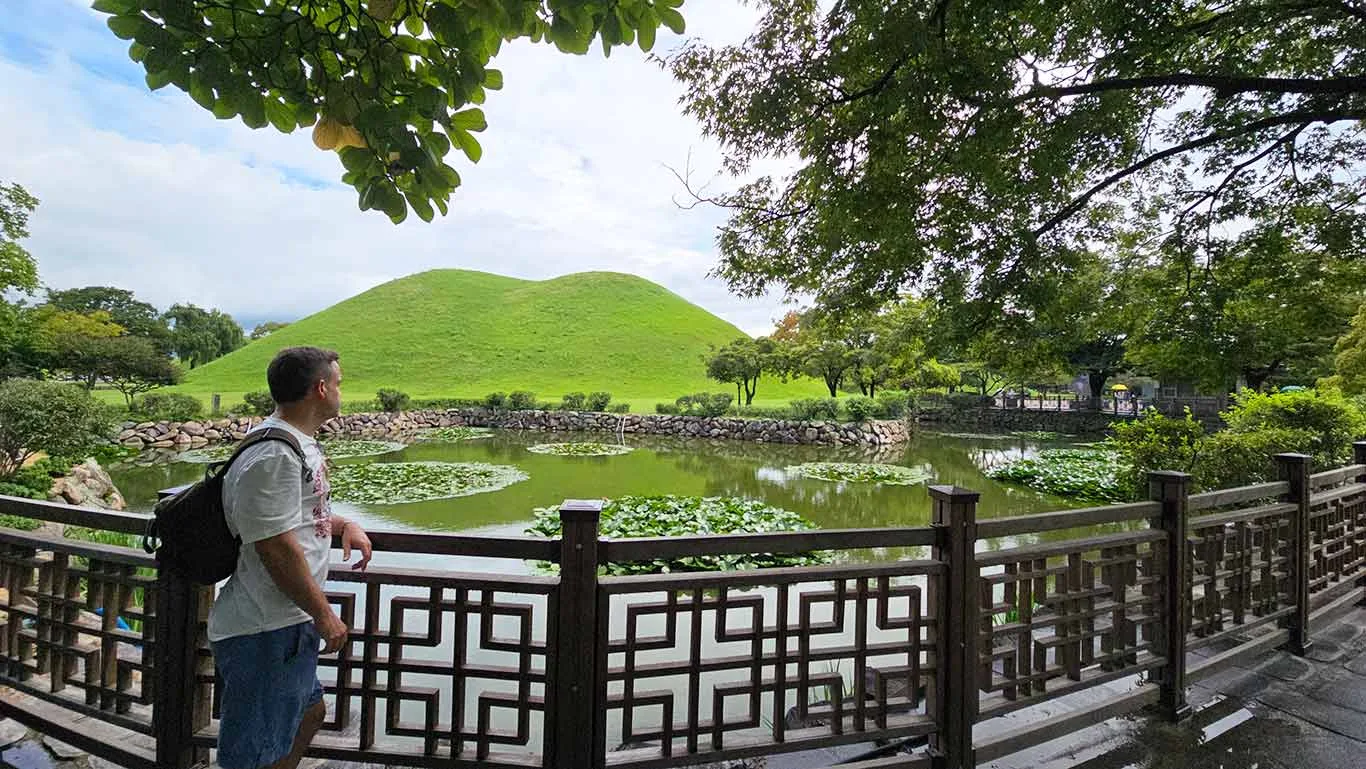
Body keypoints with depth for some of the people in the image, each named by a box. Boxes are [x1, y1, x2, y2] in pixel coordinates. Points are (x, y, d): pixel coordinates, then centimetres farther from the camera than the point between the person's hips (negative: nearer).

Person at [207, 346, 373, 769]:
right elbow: (276, 548, -25)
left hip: (288, 623, 10)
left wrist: (343, 524, 7)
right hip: (265, 633, -10)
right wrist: (324, 615, -17)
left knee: (309, 711, 27)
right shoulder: (273, 455, -23)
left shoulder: (299, 441, 11)